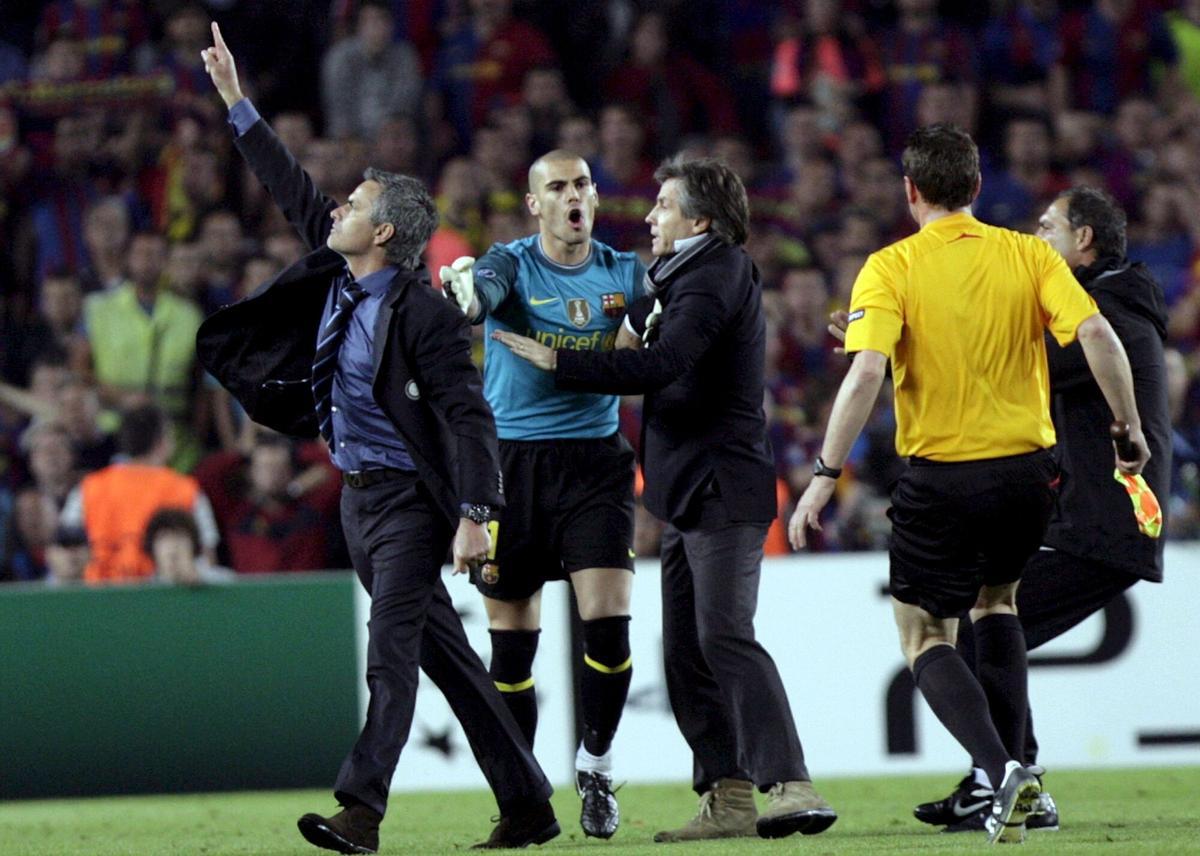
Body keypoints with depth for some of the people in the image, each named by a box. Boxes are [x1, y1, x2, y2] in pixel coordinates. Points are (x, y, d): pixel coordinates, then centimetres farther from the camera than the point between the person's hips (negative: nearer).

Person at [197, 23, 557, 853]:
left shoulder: (425, 315, -15)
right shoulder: (338, 279, 7)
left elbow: (469, 416, -18)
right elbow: (294, 191, 17)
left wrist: (474, 516, -25)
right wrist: (236, 101, 19)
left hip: (411, 498, -8)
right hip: (359, 495, 8)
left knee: (390, 652, -14)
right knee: (445, 655, 9)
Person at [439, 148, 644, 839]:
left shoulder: (623, 272, 7)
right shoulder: (512, 265, -2)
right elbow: (480, 292, -25)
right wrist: (464, 288, -48)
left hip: (596, 461, 1)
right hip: (515, 463, -1)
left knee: (608, 620, -11)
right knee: (513, 639, 2)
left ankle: (597, 763, 10)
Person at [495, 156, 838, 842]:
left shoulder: (715, 278, -13)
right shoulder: (691, 276, 20)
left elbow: (658, 368, -24)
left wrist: (556, 360, -19)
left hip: (722, 490, -11)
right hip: (693, 496, 11)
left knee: (724, 637, -18)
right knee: (686, 649, 8)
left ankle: (792, 786, -25)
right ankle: (728, 799, 7)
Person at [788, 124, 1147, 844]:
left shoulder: (890, 269, -6)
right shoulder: (1030, 256, 2)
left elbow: (867, 372, -18)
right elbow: (1096, 334, -10)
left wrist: (826, 474, -15)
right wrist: (1131, 428, -1)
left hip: (940, 480, -3)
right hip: (1027, 473, 3)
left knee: (926, 640, 9)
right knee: (997, 602, 29)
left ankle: (1001, 767, -15)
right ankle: (1012, 770, 19)